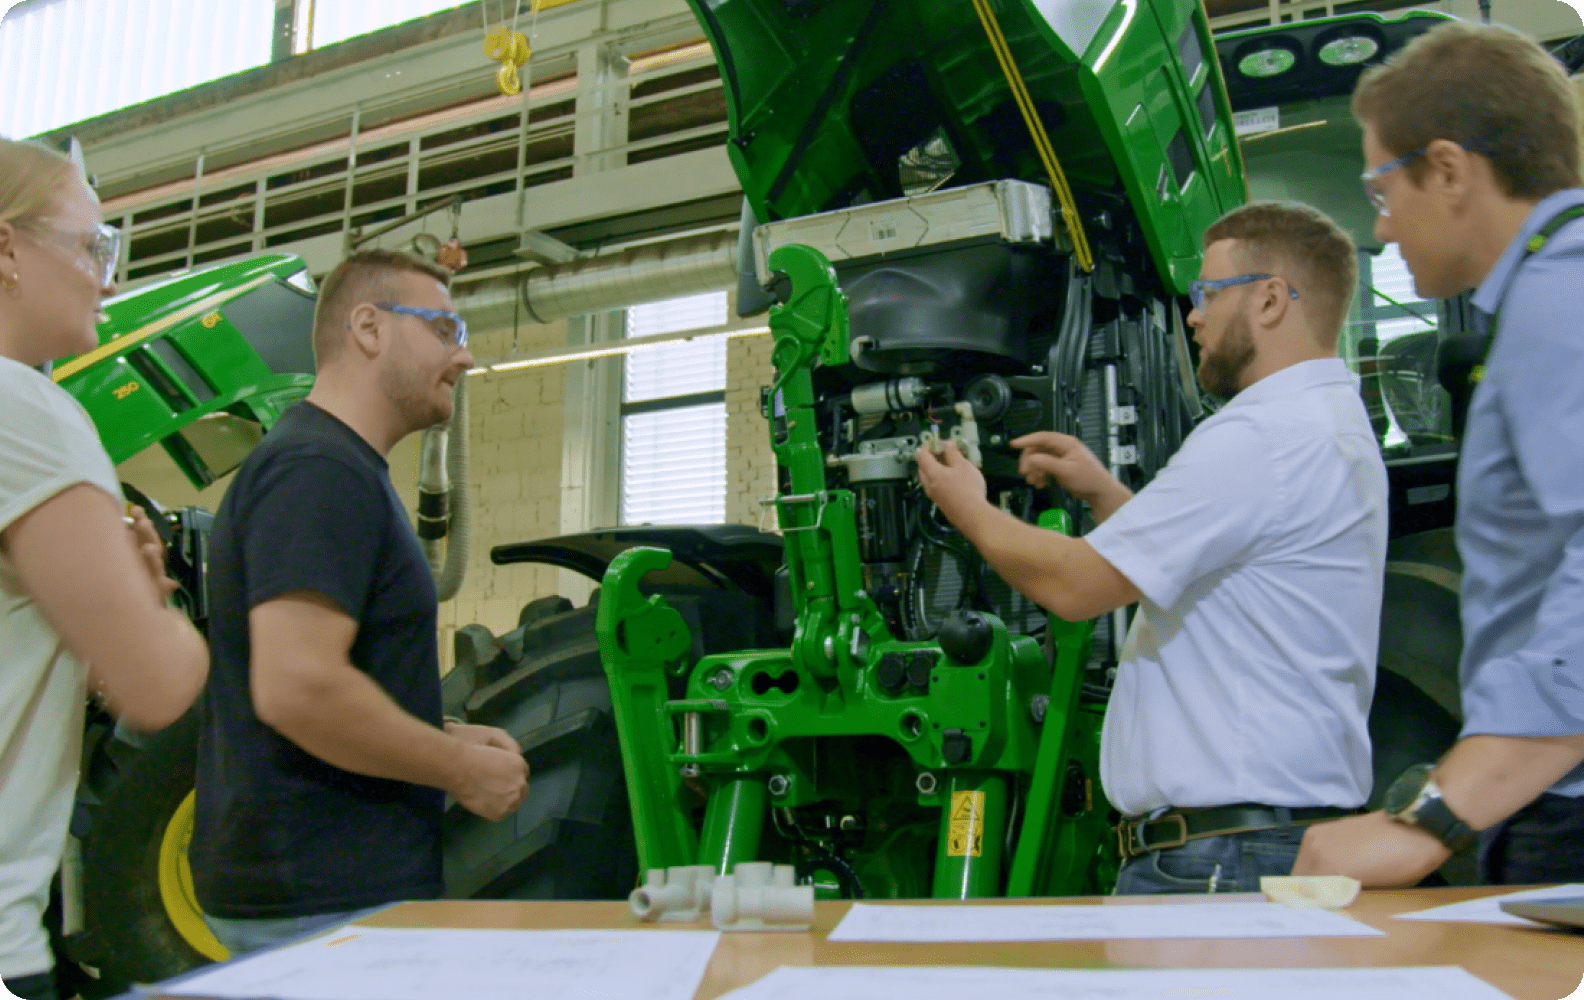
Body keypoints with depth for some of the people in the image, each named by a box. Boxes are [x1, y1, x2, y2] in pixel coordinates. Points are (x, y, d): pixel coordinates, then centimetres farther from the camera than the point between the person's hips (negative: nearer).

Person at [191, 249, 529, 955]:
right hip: (328, 897, -10)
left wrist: (450, 736, 10)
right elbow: (297, 689, -29)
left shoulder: (337, 468, 16)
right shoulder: (320, 470, -18)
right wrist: (463, 768, -16)